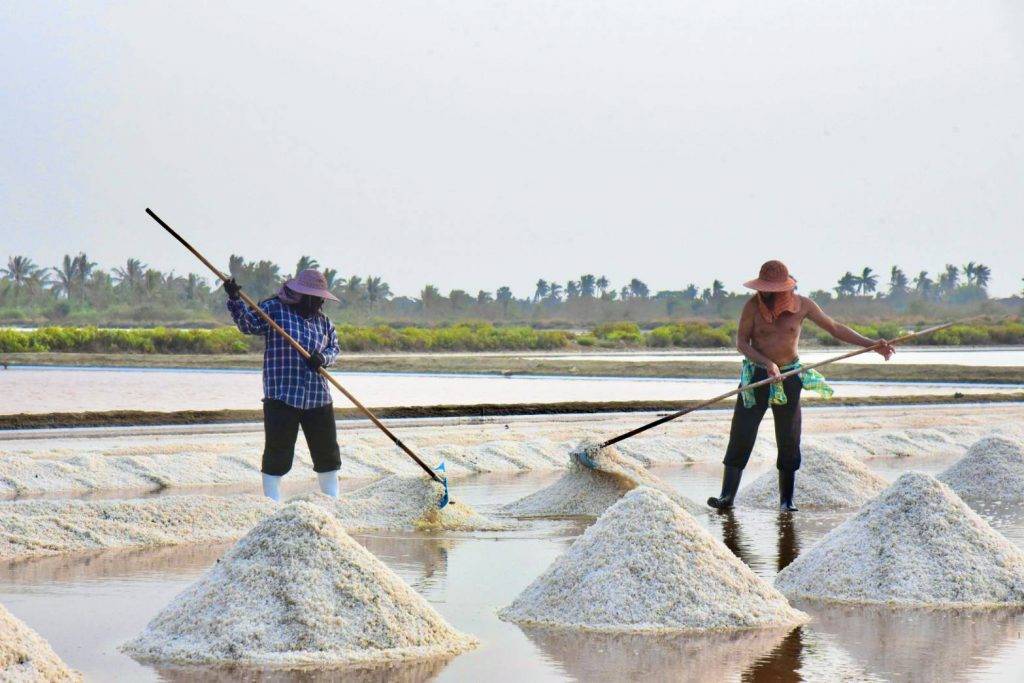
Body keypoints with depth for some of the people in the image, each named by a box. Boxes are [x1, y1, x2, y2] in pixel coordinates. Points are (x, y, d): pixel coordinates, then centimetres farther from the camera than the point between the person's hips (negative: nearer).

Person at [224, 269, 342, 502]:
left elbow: (334, 348, 16)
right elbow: (248, 324, -9)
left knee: (327, 452, 13)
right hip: (282, 395, -5)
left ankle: (333, 501, 27)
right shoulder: (273, 309, -2)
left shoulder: (322, 321, 12)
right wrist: (235, 301, -24)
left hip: (318, 397, 5)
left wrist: (323, 358, -6)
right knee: (278, 453, -4)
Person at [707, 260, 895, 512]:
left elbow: (835, 328, 2)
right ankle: (727, 496, -1)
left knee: (789, 440, 4)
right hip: (756, 376, -1)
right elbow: (741, 341, -9)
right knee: (741, 436, -5)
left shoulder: (802, 305, -6)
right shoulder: (753, 305, -9)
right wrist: (767, 363, -23)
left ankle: (786, 499, 14)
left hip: (789, 378, 1)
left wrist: (872, 344, -3)